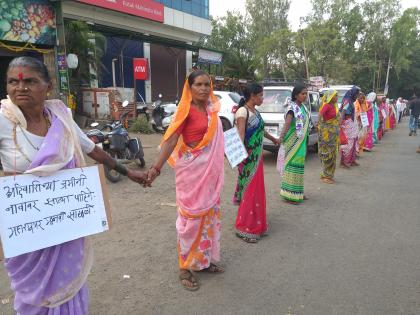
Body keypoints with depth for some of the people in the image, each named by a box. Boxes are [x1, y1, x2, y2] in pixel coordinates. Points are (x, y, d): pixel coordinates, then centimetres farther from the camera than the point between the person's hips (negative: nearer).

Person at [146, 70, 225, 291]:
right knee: (191, 217, 0)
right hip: (192, 169, -7)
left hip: (211, 169, 8)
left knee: (209, 213, 15)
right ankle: (185, 268, 16)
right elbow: (170, 140, -20)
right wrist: (156, 167, -30)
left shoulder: (210, 110, 8)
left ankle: (205, 260, 32)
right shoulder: (186, 110, -12)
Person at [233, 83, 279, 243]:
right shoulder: (243, 112, -14)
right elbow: (240, 135, -22)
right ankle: (244, 227, 7)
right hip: (248, 157, -9)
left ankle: (255, 223, 30)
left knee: (256, 189, 15)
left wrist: (273, 138, 43)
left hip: (257, 156, 9)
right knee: (249, 190, -4)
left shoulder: (255, 111, 13)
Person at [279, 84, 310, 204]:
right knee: (293, 164, -7)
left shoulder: (302, 107, 11)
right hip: (293, 141, -9)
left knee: (298, 164, 14)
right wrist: (281, 137, -43)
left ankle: (297, 192, 26)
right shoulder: (292, 107, -15)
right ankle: (289, 194, 0)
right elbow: (287, 123, -29)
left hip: (301, 141, 9)